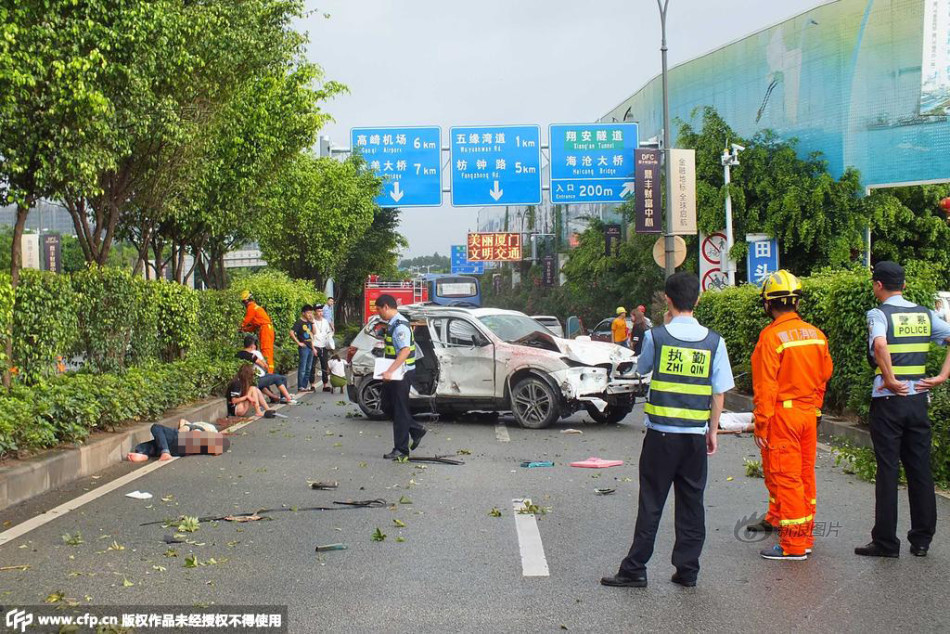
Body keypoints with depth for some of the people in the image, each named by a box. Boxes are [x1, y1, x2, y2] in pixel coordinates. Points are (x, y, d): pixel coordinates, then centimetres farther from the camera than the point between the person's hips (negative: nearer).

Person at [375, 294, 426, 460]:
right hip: (393, 373, 10)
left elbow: (405, 351, -30)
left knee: (400, 410, -3)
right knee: (388, 406, 17)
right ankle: (417, 429, 25)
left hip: (401, 374, -10)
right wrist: (388, 371, 15)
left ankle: (401, 449, 5)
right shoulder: (392, 324, 12)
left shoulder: (400, 326, -20)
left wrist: (390, 371, -34)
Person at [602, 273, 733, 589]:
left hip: (661, 432, -2)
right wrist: (713, 431, 12)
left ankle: (635, 570, 5)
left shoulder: (656, 336, -6)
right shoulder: (713, 341, -2)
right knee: (691, 503, 10)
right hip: (695, 435, 2)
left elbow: (641, 369, 13)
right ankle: (687, 570, 14)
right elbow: (719, 391, 2)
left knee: (651, 503, 3)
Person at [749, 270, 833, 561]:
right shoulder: (816, 334, 5)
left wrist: (761, 425, -12)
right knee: (805, 473, 17)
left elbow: (765, 387, -16)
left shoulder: (771, 336, -15)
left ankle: (794, 545, 0)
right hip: (809, 413, 7)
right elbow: (824, 375, 13)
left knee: (785, 476, -2)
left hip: (782, 415, -7)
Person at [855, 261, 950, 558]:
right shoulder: (925, 314, 8)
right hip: (919, 399, 5)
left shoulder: (878, 314, -8)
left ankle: (885, 542, 5)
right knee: (920, 470, 10)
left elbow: (880, 344, -28)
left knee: (887, 470, 1)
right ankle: (921, 540, 16)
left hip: (888, 400, -5)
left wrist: (890, 379, -18)